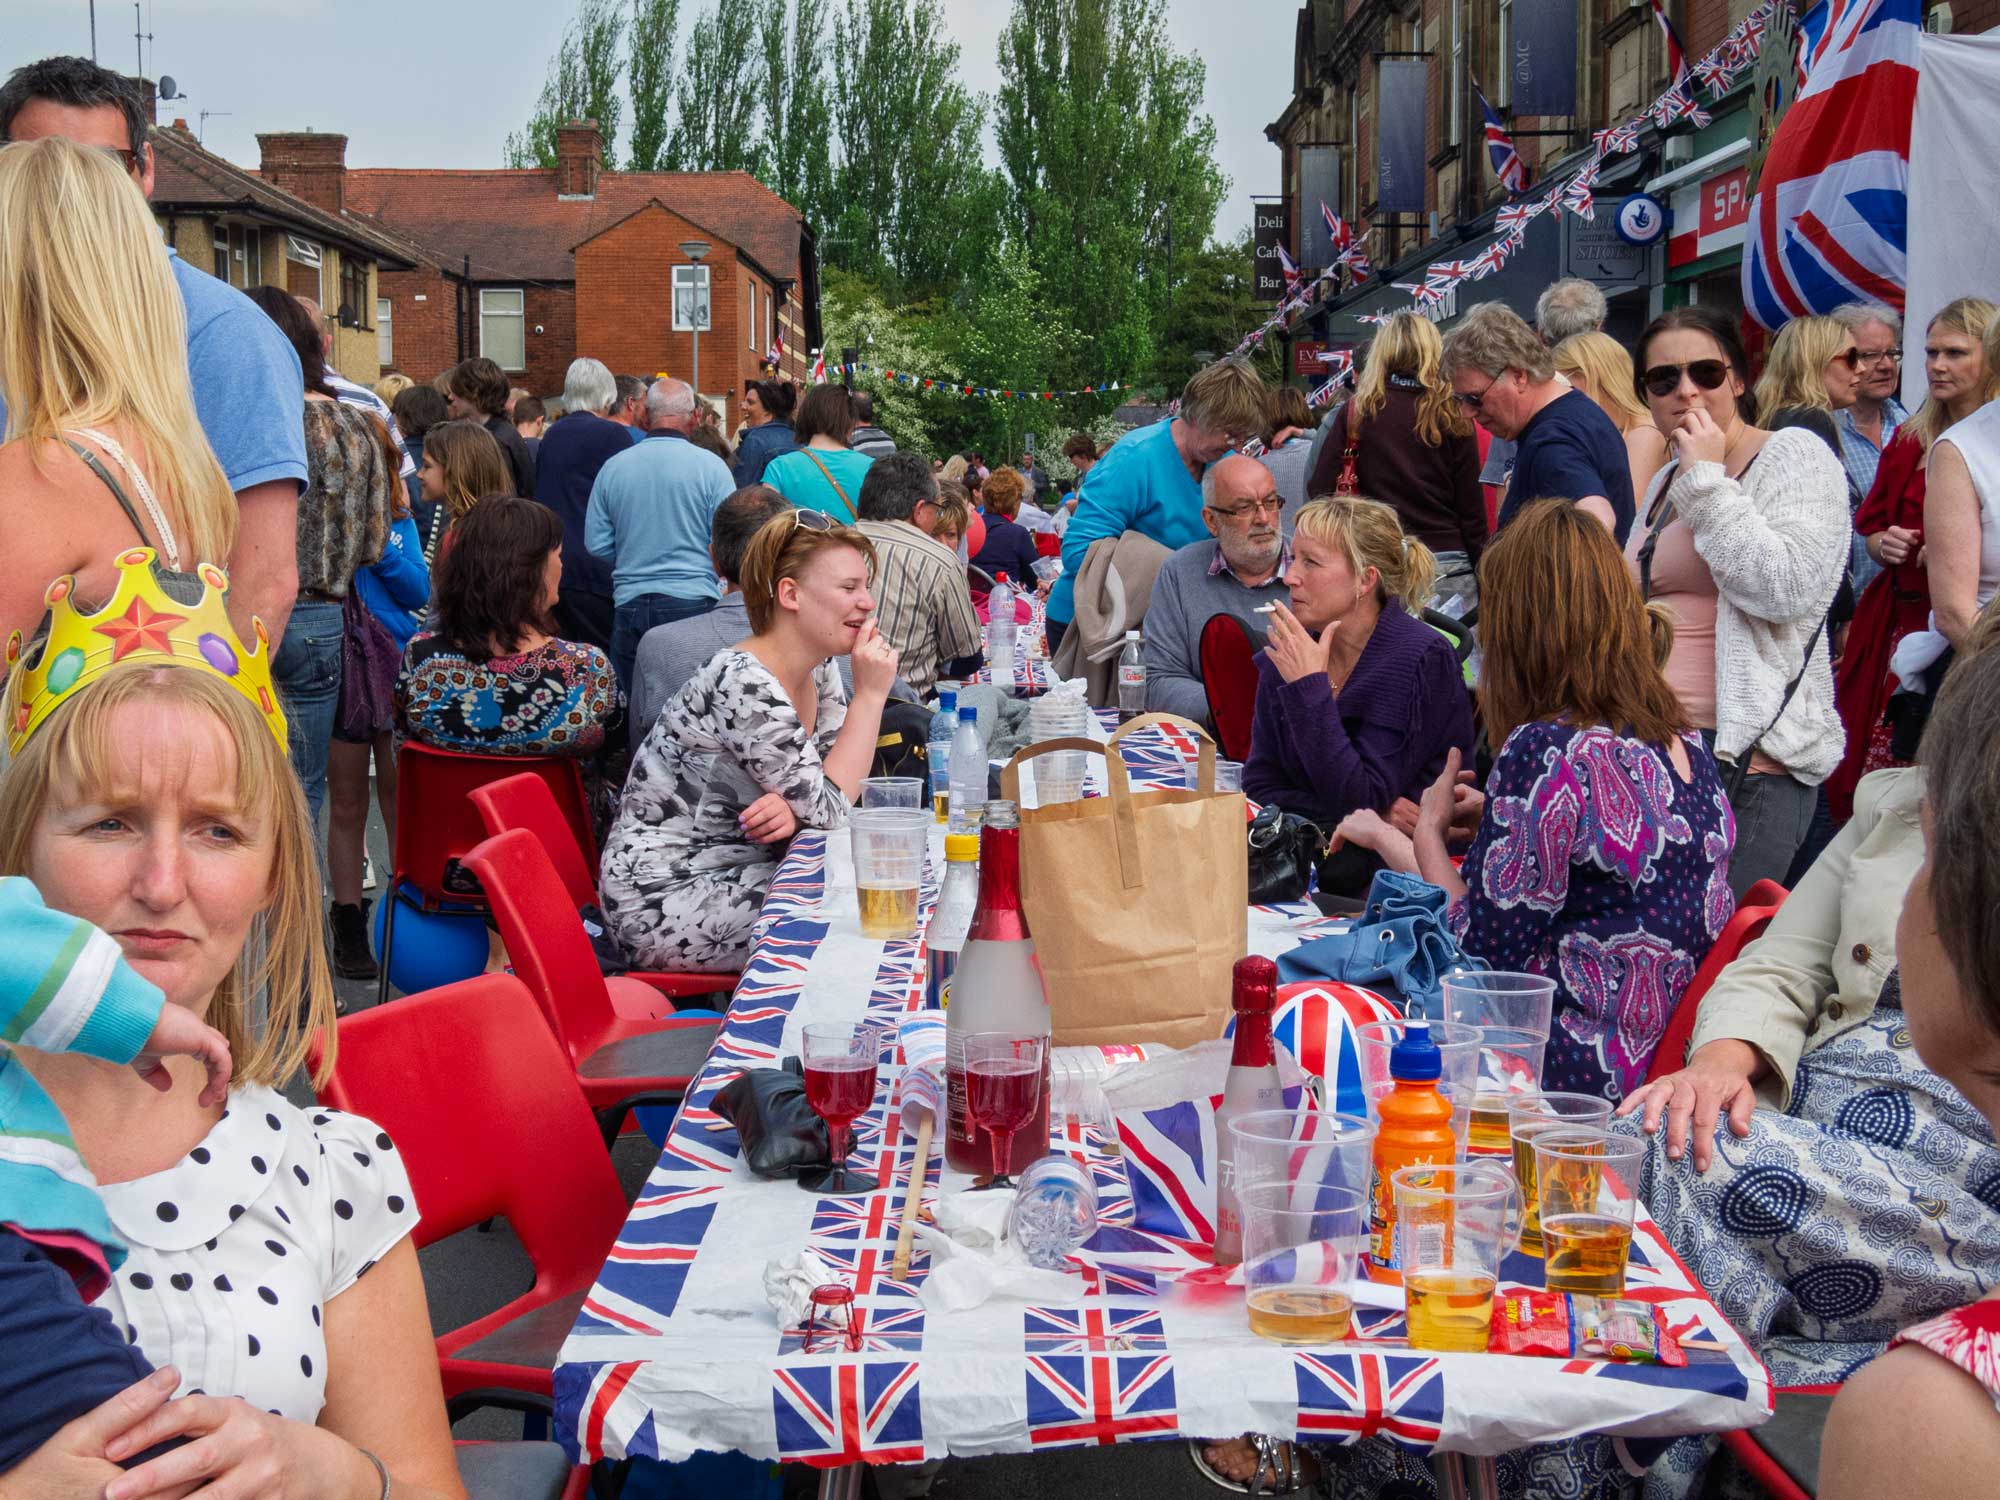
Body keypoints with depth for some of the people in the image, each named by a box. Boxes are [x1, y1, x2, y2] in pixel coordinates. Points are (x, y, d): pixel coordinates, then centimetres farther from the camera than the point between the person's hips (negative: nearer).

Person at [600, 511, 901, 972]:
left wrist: (794, 806, -19)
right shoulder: (744, 684, -25)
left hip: (739, 869, 9)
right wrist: (870, 695, -18)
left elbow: (839, 782, 4)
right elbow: (828, 809, -19)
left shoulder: (817, 670, 4)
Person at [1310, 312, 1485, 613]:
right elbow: (1471, 506, 1)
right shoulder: (1452, 417, 0)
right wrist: (1484, 582, 8)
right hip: (1447, 563, -1)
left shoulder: (1355, 413, 2)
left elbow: (1322, 488, 0)